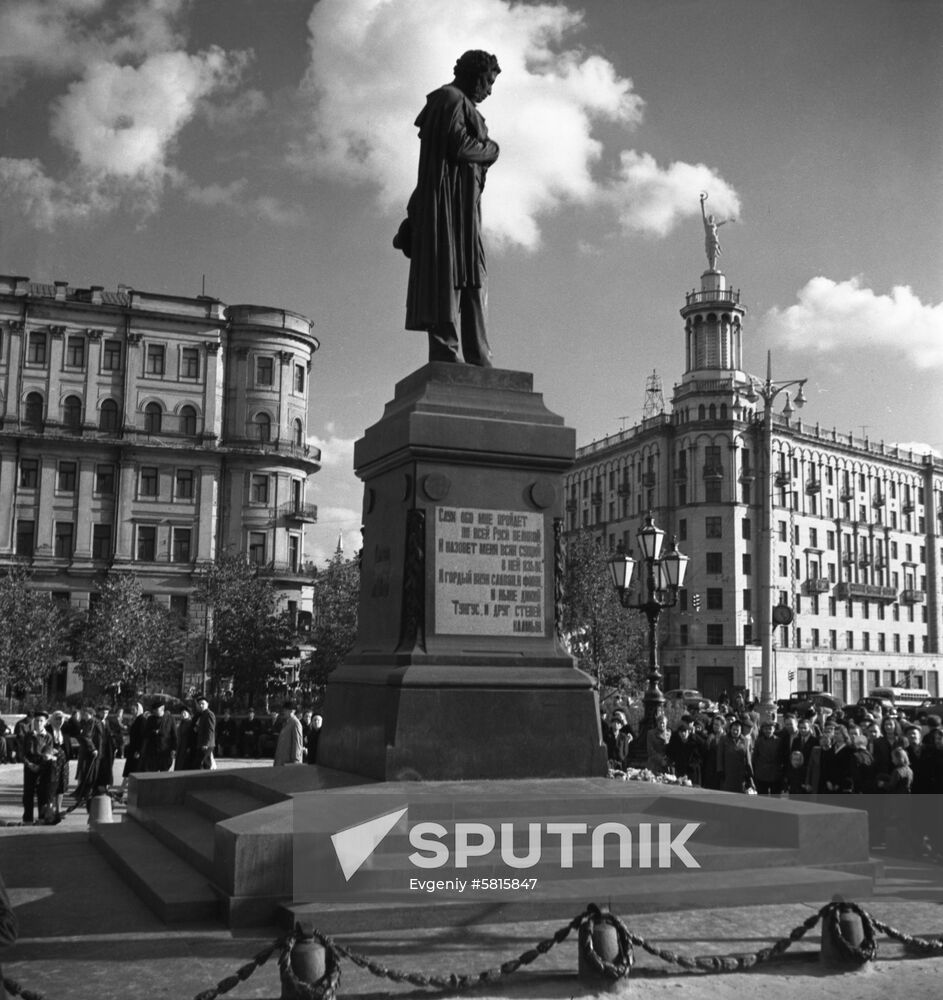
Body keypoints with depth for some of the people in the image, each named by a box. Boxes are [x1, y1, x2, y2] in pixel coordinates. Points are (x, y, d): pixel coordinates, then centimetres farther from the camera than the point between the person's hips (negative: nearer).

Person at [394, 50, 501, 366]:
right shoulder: (451, 99, -4)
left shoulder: (458, 102, 28)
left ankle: (478, 359, 1)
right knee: (449, 273, -15)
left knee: (471, 280, 4)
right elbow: (458, 145, -17)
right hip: (451, 198, -10)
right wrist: (491, 148, 0)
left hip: (461, 203, 10)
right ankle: (444, 351, -20)